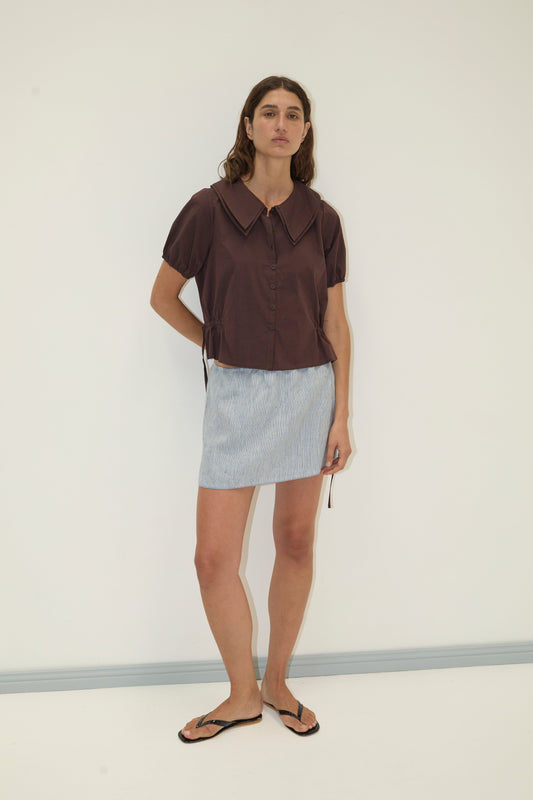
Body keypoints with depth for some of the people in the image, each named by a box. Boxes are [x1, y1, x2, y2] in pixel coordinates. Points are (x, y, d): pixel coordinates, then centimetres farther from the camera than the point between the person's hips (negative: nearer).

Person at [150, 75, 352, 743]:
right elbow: (163, 296, 8)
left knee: (296, 542, 9)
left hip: (309, 391, 2)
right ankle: (242, 695, 20)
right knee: (214, 557, -2)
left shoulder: (321, 219, 3)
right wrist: (217, 347, 7)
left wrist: (342, 415, 0)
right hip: (237, 393, -1)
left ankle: (277, 682, 29)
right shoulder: (209, 209, -3)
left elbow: (336, 323, 3)